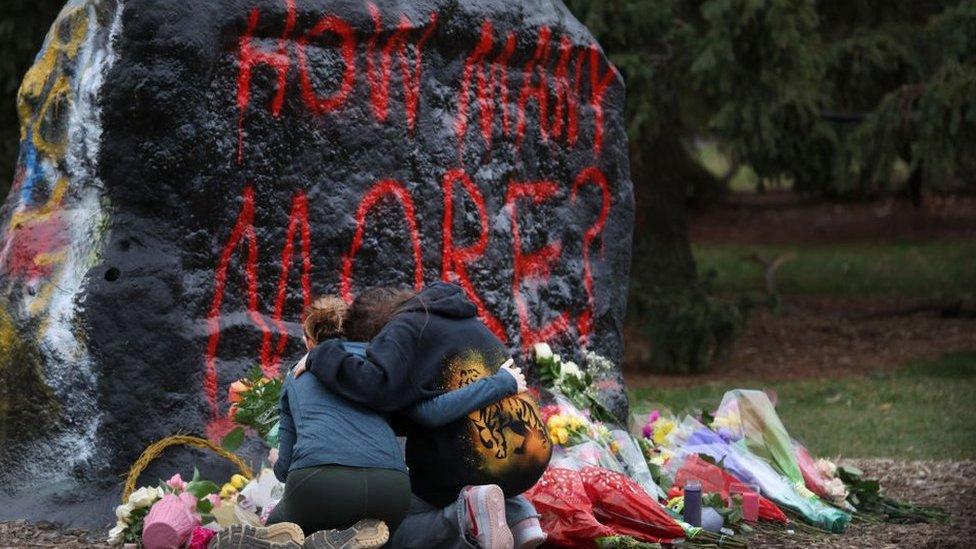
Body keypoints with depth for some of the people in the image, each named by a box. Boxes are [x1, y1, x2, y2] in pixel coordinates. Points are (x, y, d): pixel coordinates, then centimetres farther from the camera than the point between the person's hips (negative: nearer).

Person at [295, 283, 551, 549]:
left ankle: (466, 512, -15)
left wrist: (320, 357, -8)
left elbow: (377, 386, -22)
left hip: (470, 467, -7)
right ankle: (519, 514, 10)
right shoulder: (470, 322, 22)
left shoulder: (403, 329, -3)